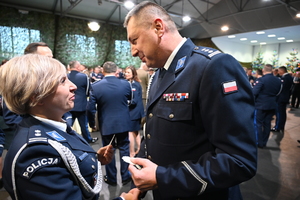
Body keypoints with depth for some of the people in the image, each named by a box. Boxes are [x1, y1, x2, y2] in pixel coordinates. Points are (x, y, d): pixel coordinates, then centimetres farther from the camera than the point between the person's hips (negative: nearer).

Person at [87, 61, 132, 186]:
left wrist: (92, 123, 4)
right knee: (124, 149, 16)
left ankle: (111, 179, 30)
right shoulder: (125, 84, -9)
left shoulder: (95, 87, -13)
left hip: (106, 124, -1)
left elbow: (90, 108, -11)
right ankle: (125, 177, 29)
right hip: (123, 123, 1)